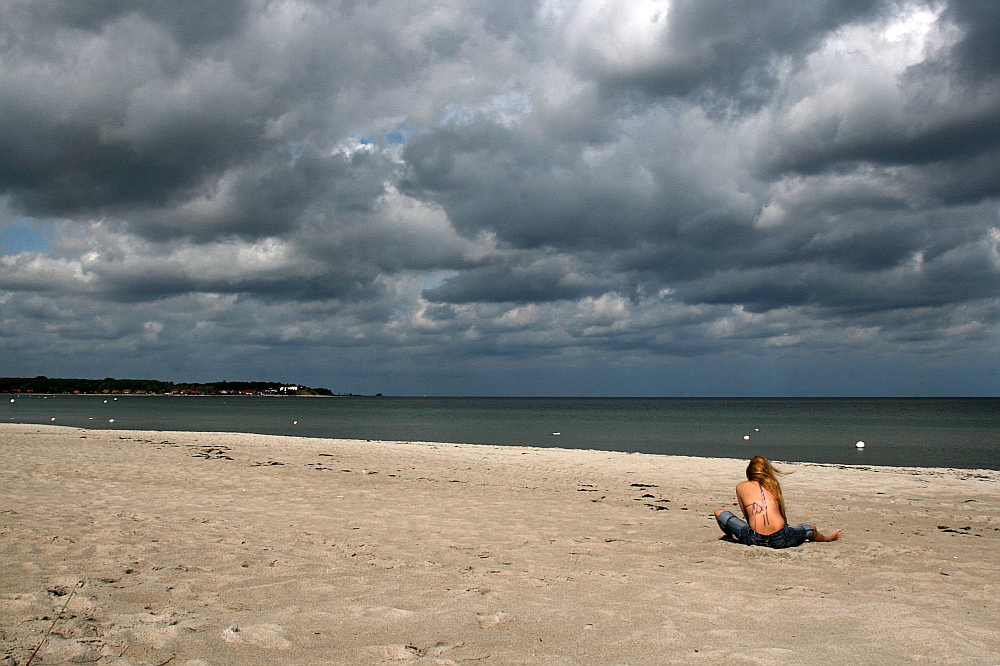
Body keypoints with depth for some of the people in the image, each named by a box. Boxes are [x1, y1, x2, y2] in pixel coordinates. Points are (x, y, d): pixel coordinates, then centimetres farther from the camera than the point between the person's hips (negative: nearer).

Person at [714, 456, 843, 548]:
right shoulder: (773, 484, 14)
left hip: (753, 539, -1)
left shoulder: (741, 487, 10)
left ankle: (732, 536, 43)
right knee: (811, 528, 30)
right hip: (779, 540, 2)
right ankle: (827, 538, 59)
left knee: (719, 513, 18)